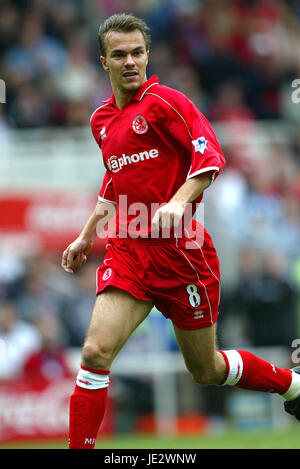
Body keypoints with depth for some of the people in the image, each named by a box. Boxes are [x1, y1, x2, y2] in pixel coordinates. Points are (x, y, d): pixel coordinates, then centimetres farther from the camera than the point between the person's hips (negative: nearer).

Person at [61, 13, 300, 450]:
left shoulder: (165, 102, -7)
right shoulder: (101, 120, 14)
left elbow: (210, 155, -16)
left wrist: (179, 202, -30)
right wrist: (86, 237, 25)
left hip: (179, 248, -5)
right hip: (126, 249, 5)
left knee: (206, 370, 8)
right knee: (96, 353, -16)